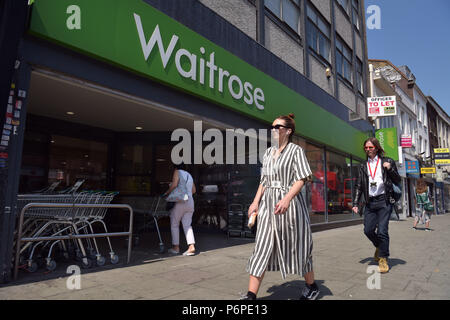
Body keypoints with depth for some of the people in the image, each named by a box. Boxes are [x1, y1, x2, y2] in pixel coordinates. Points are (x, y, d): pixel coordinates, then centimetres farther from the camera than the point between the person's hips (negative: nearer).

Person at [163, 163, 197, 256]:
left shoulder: (177, 172, 0)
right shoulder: (189, 175, 20)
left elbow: (174, 185, -16)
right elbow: (193, 190, 23)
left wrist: (166, 193, -4)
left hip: (180, 202, -6)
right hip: (190, 202, 6)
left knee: (174, 224, 7)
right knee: (187, 225, 4)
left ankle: (176, 247, 10)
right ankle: (191, 246, -8)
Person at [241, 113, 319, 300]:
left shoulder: (295, 150, -2)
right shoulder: (268, 152, 15)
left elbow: (301, 179, -11)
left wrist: (287, 199, -26)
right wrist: (256, 201, 7)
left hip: (289, 202, -5)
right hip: (268, 203, 5)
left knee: (296, 247, 8)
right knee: (262, 248, 1)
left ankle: (311, 287, 32)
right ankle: (251, 294, 4)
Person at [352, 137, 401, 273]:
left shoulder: (387, 161, 4)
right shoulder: (363, 166, 12)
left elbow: (397, 181, 4)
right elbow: (359, 186, 12)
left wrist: (390, 169, -14)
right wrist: (355, 203, 6)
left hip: (384, 201, -3)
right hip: (370, 202, 4)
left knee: (382, 231, -8)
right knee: (368, 230, 3)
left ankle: (383, 259, 9)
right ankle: (379, 246, 33)